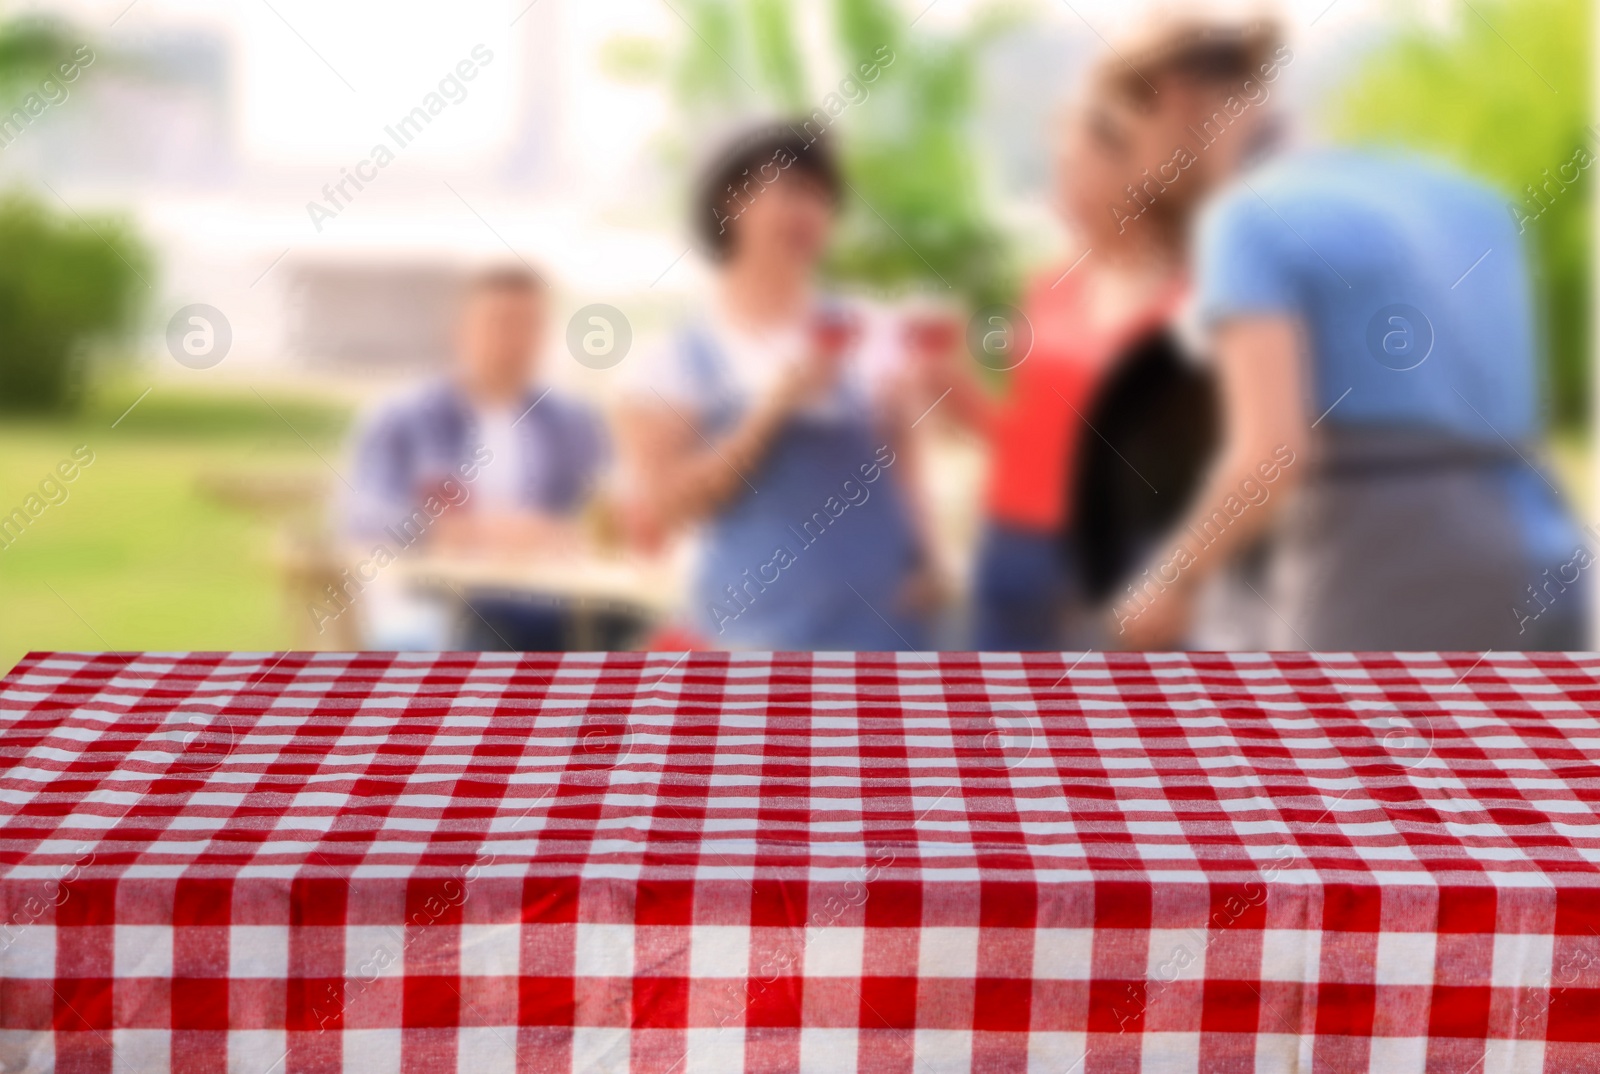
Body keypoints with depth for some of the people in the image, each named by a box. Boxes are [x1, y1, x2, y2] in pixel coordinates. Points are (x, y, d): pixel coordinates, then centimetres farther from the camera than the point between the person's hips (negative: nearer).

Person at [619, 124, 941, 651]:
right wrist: (770, 411, -16)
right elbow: (660, 507, -9)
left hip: (878, 623, 3)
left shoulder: (864, 333, 9)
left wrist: (923, 557, 3)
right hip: (755, 634, -3)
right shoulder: (681, 356, -2)